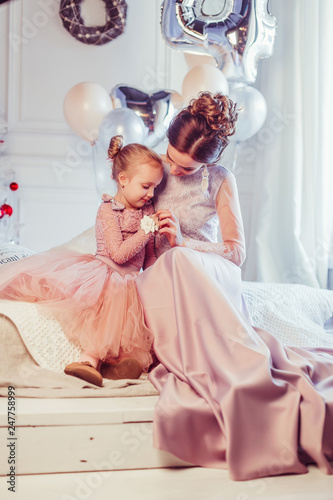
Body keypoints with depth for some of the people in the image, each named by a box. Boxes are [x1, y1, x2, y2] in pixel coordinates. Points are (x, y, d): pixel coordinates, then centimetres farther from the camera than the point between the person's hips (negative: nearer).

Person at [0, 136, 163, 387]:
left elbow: (149, 255, 21)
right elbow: (119, 254, -16)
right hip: (103, 271, -2)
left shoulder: (147, 209, 13)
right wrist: (146, 230, -15)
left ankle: (91, 358, -42)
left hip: (128, 280, 3)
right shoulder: (108, 210, -4)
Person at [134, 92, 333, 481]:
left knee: (179, 262, -39)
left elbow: (237, 252, -1)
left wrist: (183, 242, -13)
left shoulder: (220, 180, 4)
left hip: (210, 271, -2)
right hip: (160, 275, 2)